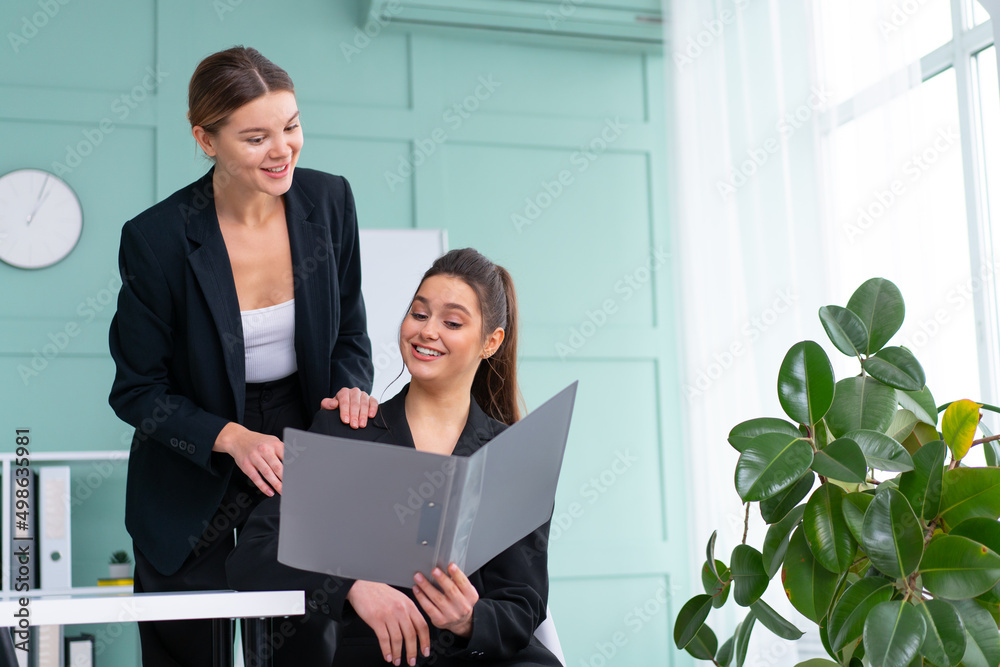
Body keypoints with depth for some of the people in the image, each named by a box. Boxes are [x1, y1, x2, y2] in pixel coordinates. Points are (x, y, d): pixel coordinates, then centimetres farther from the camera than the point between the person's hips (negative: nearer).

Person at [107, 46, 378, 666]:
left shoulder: (328, 200, -9)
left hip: (304, 466, 3)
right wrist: (231, 438, -25)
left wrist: (351, 387, -16)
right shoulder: (156, 238, -19)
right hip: (193, 491, -2)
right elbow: (137, 391, -10)